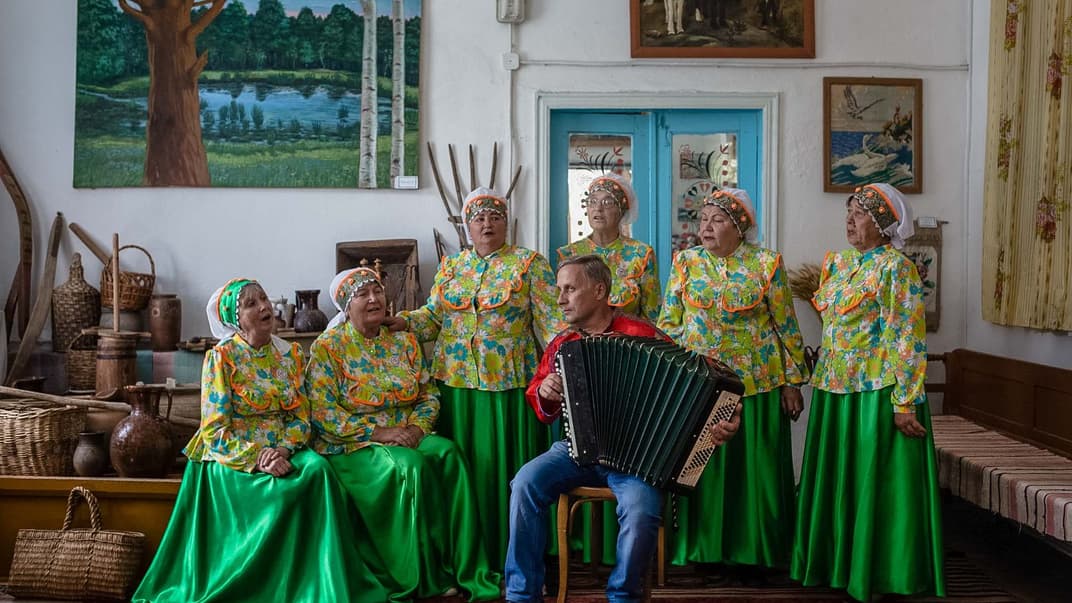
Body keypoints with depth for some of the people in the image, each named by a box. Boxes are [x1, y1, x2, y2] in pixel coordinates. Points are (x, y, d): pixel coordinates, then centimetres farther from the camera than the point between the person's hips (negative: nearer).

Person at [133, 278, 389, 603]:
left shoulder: (291, 354, 8)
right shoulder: (220, 358, -6)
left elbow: (301, 416, 6)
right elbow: (215, 431, -10)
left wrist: (283, 450, -14)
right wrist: (256, 458, -22)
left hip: (283, 450, 4)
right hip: (233, 456, -4)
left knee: (318, 470, -28)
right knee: (283, 492, -32)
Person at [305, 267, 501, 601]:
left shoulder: (404, 341, 11)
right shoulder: (327, 348, -4)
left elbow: (429, 394, 11)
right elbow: (323, 413, -12)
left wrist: (417, 427, -11)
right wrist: (377, 432, -19)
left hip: (407, 436, 4)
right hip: (351, 446, -4)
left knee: (448, 454, -27)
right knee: (410, 465, -33)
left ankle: (468, 570, -24)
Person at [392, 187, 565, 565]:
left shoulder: (529, 264, 1)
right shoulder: (451, 266, 12)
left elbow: (550, 319, -5)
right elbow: (433, 317, 9)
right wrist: (399, 322, -9)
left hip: (508, 384, -3)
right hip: (456, 382, 4)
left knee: (507, 465, 0)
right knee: (462, 466, 7)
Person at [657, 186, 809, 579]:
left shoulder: (766, 264, -2)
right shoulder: (686, 262, 4)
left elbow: (786, 327, 1)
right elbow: (668, 322, 6)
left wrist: (792, 382, -1)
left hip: (755, 385, -1)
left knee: (753, 468, 3)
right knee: (700, 466, 7)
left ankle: (751, 550, 18)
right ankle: (704, 545, 21)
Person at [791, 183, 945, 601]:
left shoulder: (895, 267, -10)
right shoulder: (837, 263, 12)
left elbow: (909, 340, -14)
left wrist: (905, 402, -19)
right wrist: (821, 380, 18)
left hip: (876, 393, -7)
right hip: (834, 391, 7)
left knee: (875, 483, 1)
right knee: (838, 481, 14)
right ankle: (839, 565, 27)